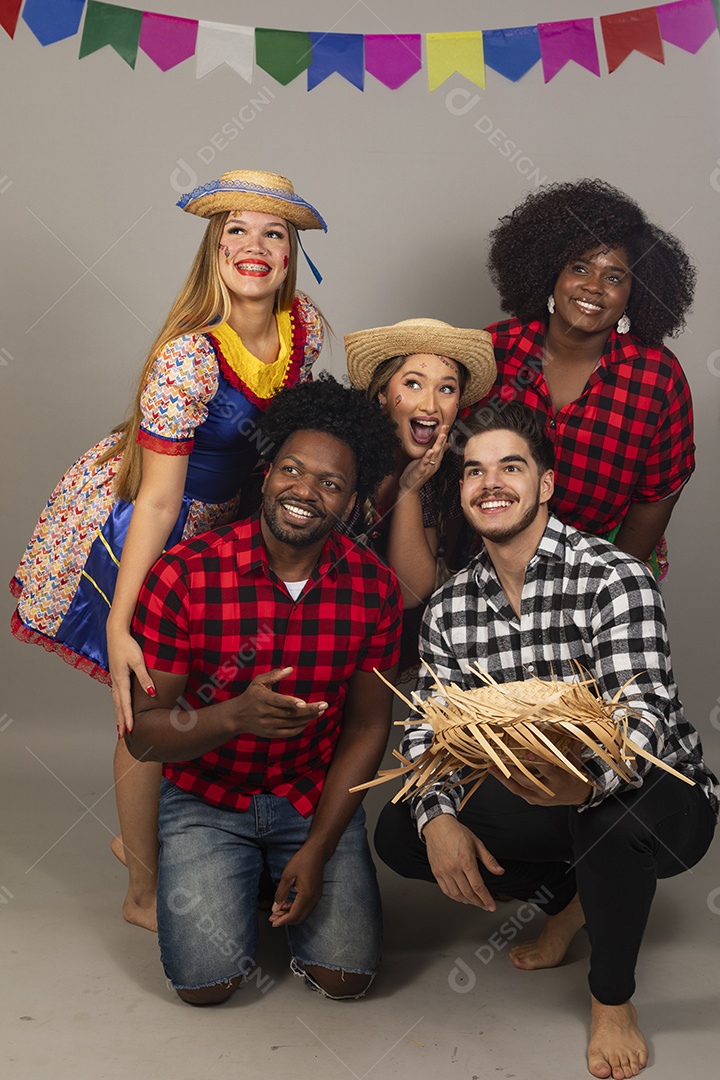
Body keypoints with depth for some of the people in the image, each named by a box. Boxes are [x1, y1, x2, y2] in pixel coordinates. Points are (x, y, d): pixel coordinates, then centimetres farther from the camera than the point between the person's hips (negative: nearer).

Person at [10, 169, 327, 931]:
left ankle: (141, 835, 43)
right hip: (134, 528, -7)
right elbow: (158, 499, -29)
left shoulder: (306, 328, -10)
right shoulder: (190, 355, -31)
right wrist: (119, 624, -30)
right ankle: (144, 893, 22)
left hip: (219, 524, 7)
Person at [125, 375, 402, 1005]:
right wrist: (234, 717, -37)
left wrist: (318, 848, -11)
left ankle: (293, 878, 22)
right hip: (206, 796, -1)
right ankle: (237, 884, 20)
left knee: (346, 976, -9)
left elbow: (367, 728, -4)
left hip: (317, 795, 2)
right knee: (207, 982, -13)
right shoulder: (184, 575, -20)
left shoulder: (374, 588, -12)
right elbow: (142, 734, -17)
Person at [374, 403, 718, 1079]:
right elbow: (427, 730, -4)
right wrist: (437, 817, -23)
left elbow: (643, 714, -30)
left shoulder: (612, 577, -20)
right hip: (533, 796, 5)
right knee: (399, 834, -9)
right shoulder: (449, 606, -2)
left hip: (659, 799, -5)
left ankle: (612, 998, -7)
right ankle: (566, 897, 15)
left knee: (606, 813, -39)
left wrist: (583, 781, -51)